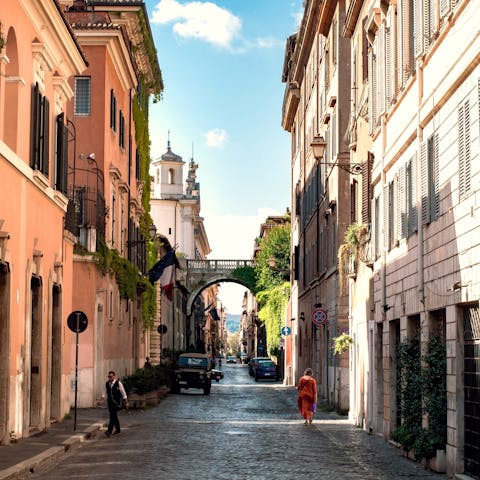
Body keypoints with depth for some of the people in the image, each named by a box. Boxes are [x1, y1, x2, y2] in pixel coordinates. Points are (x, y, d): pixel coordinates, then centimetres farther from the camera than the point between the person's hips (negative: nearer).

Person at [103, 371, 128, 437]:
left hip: (116, 402, -5)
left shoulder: (118, 383, -7)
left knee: (113, 416, -16)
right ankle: (117, 430, 25)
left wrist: (126, 402, 1)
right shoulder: (107, 384, 8)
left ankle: (109, 431, -22)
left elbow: (123, 393, -1)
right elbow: (106, 393, 16)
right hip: (109, 402, 5)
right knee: (114, 416, 11)